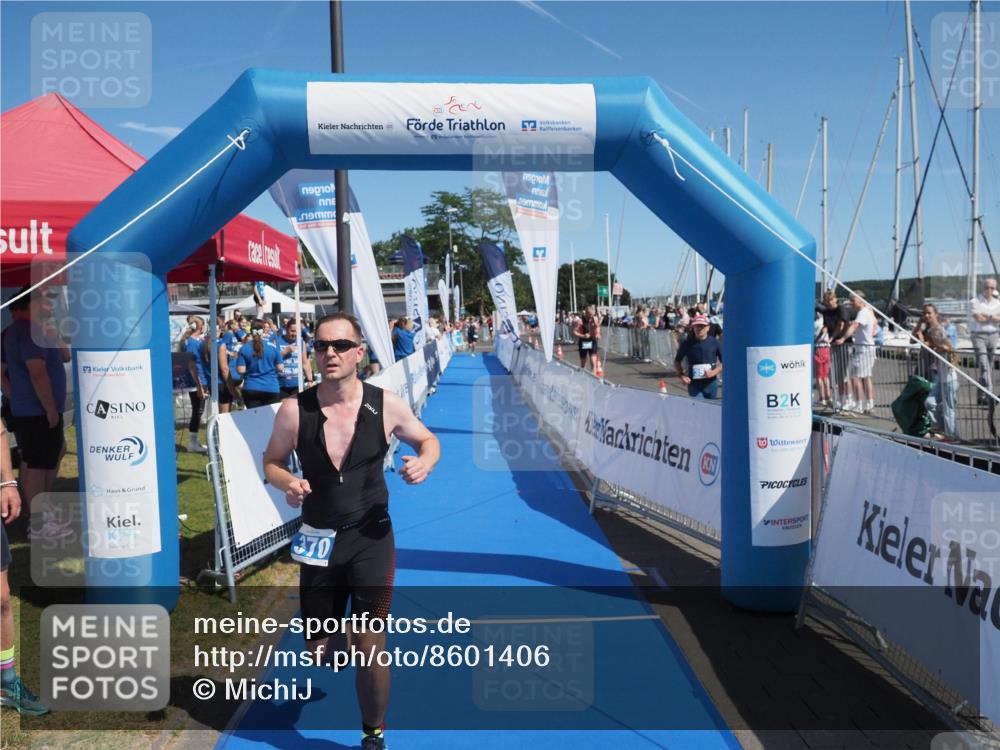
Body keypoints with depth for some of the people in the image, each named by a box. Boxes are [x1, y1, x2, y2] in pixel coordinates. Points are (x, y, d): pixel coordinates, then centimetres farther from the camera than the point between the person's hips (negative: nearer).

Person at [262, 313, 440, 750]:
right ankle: (333, 643, 52)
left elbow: (428, 440, 7)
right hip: (318, 540, 2)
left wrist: (424, 462, -16)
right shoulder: (294, 411, -10)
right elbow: (271, 461, 5)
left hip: (371, 538, -1)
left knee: (369, 646, -3)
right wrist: (286, 482, -18)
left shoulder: (386, 406, -9)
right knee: (318, 650, 12)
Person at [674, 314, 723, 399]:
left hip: (711, 383, 2)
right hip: (694, 384, -2)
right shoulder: (687, 343, -2)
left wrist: (714, 372, -13)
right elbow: (677, 361, 9)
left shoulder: (714, 342, -1)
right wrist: (682, 375, -6)